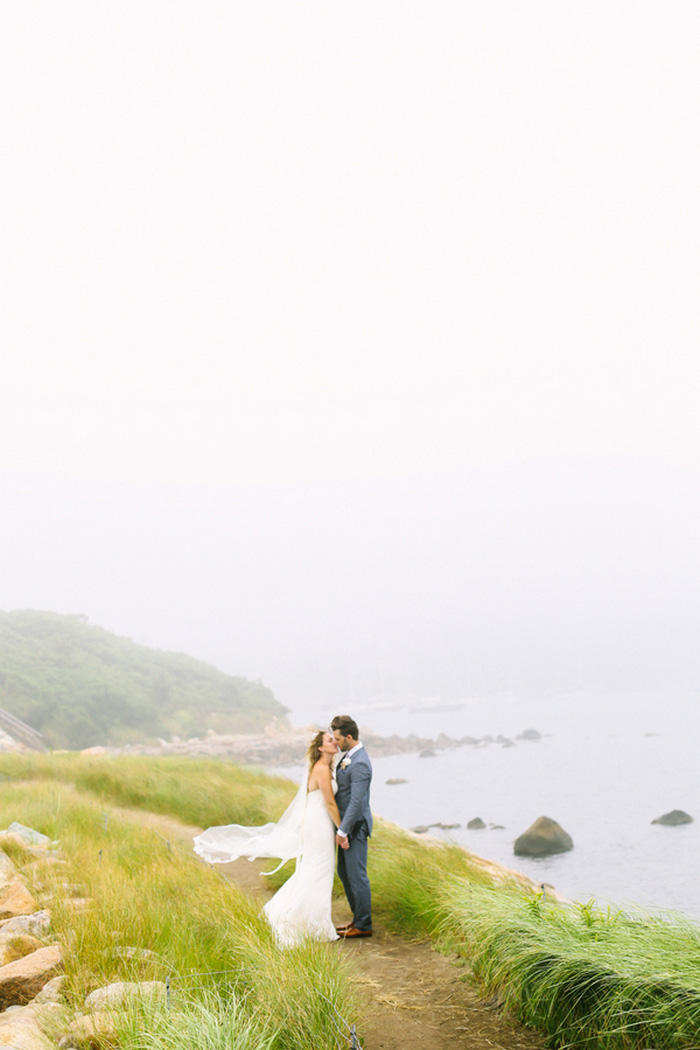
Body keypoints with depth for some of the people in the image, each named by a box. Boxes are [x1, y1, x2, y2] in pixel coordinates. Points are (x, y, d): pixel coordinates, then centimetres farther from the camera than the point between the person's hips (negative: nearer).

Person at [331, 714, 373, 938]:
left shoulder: (359, 764, -24)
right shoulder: (349, 756, 9)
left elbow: (357, 802, -26)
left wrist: (343, 831, -22)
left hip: (355, 826, -10)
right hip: (346, 823, 10)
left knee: (357, 875, -1)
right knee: (344, 872, 19)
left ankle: (363, 926, 10)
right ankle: (357, 918, 30)